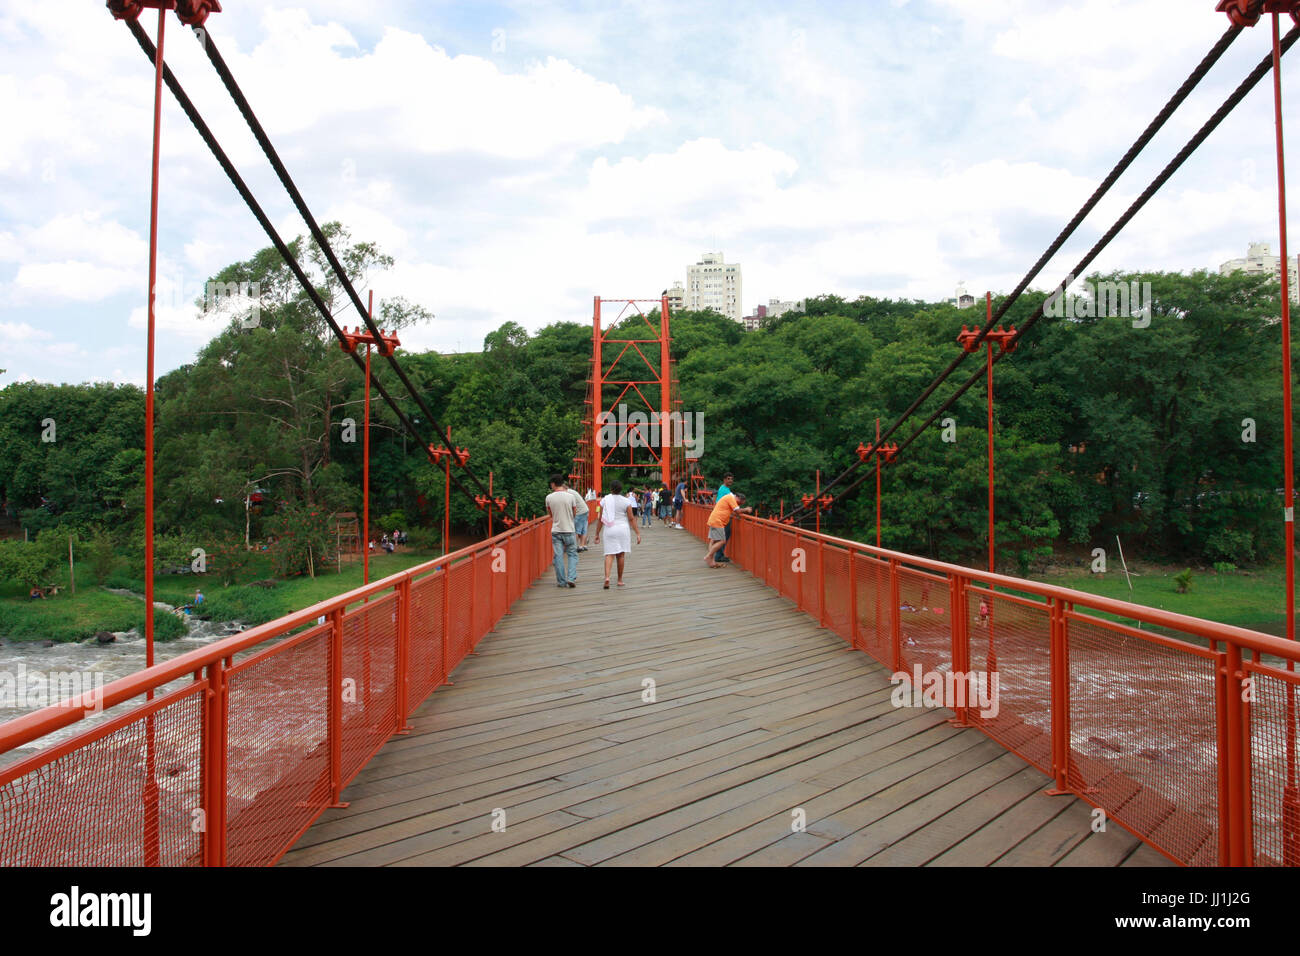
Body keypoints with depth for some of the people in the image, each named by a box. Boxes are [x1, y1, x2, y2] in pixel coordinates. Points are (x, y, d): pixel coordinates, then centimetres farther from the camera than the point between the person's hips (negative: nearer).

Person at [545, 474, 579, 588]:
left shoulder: (549, 497, -3)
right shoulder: (570, 496, -7)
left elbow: (550, 514, 10)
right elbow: (575, 513, 5)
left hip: (556, 531, 1)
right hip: (569, 530, -1)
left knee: (558, 556, 5)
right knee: (572, 554, 10)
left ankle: (561, 582, 7)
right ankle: (571, 578, -3)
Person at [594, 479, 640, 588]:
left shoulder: (604, 500, 0)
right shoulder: (626, 501, -3)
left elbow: (601, 519, 2)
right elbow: (631, 519, -4)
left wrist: (597, 534, 9)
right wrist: (638, 533, 1)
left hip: (609, 529, 0)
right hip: (623, 529, 0)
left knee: (609, 554, 0)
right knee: (620, 555, 9)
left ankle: (607, 577, -21)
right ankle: (620, 580, 17)